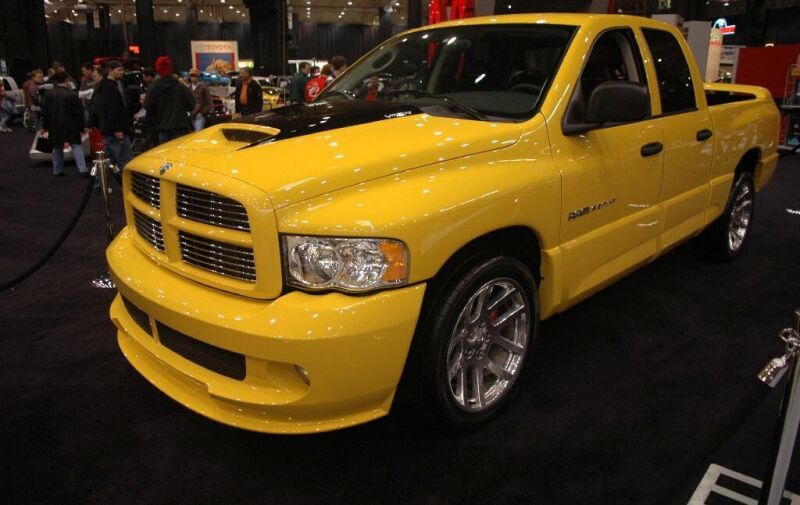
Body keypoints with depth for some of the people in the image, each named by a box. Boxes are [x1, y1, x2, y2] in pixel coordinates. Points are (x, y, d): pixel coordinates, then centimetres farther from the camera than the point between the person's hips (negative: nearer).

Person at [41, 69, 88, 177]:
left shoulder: (48, 94, 0)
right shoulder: (72, 94, -11)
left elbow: (45, 111, 4)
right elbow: (78, 112, -9)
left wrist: (45, 126, 13)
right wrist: (81, 127, -1)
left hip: (55, 127, 3)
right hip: (71, 126, -3)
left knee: (57, 148, 14)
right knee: (76, 145, 0)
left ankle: (57, 170, 18)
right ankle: (82, 169, -14)